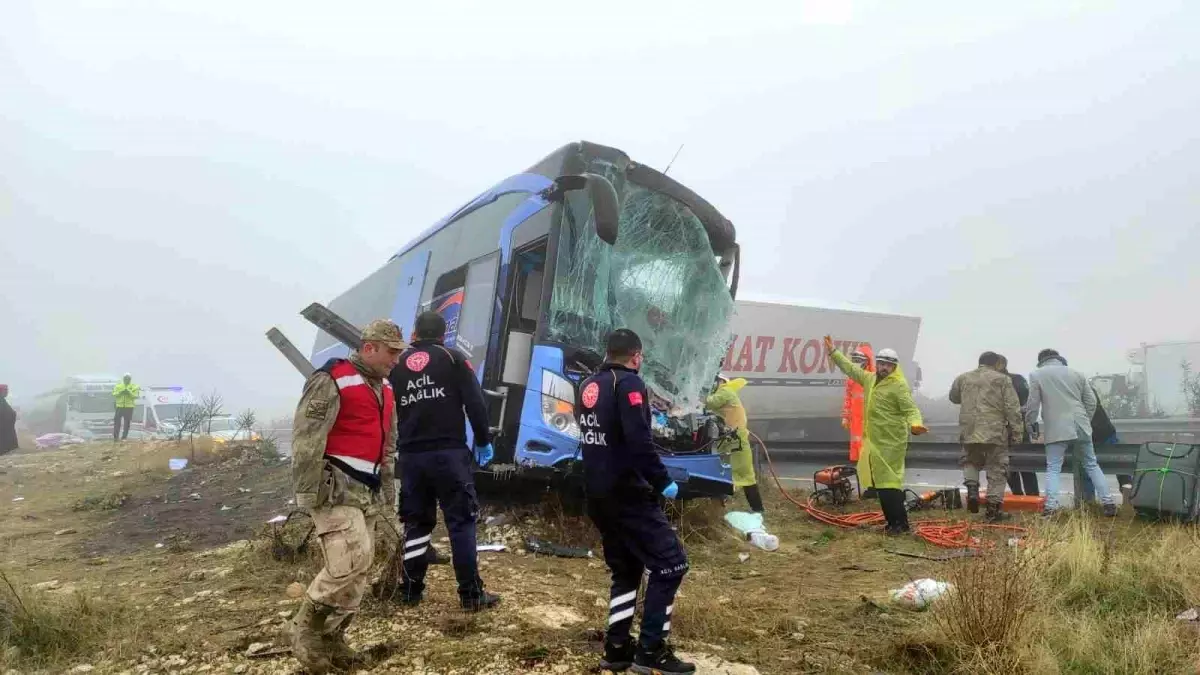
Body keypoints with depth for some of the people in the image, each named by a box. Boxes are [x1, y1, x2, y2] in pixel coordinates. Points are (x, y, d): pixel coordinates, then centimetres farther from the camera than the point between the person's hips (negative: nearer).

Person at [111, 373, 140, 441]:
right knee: (117, 421, 1)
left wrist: (129, 393, -20)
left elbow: (136, 396, -6)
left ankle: (124, 437, 9)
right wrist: (120, 392, -16)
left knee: (127, 423, 2)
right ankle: (115, 437, 8)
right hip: (119, 406, 1)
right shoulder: (118, 386, 9)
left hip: (129, 407, -1)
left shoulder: (134, 387, 3)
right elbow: (114, 394, 0)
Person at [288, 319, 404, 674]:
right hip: (336, 487, -9)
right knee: (351, 561, -17)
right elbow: (306, 441, -16)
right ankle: (305, 627, 3)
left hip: (367, 491, 9)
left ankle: (331, 637, 22)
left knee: (359, 569, 8)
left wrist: (387, 491, 22)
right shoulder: (331, 381, -12)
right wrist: (310, 493, -18)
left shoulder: (385, 389, 16)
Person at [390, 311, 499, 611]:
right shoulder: (453, 359, 2)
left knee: (416, 522, 14)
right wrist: (483, 441, 3)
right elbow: (475, 402, -6)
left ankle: (410, 590, 19)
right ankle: (471, 593, 1)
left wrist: (394, 449, 26)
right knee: (461, 520, 0)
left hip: (410, 455, 4)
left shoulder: (396, 366, 13)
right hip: (448, 452, -4)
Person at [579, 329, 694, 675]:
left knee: (625, 569, 18)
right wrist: (663, 481, -15)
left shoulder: (588, 386, 11)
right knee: (670, 563, -1)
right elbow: (639, 441, -24)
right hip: (627, 494, -9)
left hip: (597, 495, 9)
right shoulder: (629, 383, -13)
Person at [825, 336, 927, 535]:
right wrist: (833, 352, 24)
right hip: (875, 440, 9)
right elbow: (850, 368, 23)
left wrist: (915, 424, -39)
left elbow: (911, 409, -19)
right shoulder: (870, 379, 11)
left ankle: (900, 523, -3)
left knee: (889, 482, -9)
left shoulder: (899, 385, -12)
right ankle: (892, 521, 21)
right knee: (880, 482, 12)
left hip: (891, 442, -9)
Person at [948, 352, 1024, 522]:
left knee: (971, 461, 26)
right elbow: (1013, 409, -4)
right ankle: (993, 509, 8)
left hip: (969, 431, 3)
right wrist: (1016, 432, 0)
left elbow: (953, 398, 27)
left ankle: (972, 488, 2)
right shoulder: (1002, 379, 0)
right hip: (995, 433, -3)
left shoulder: (962, 378, 10)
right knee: (997, 470, 7)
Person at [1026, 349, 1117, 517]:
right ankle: (1108, 503, 15)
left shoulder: (1037, 375, 3)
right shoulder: (1076, 373, 15)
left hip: (1056, 429, -4)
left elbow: (1033, 405, -2)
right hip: (1080, 426, 4)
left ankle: (1050, 508, -12)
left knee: (1053, 469, -2)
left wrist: (1028, 424, 11)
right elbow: (1091, 401, 14)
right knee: (1092, 465, 16)